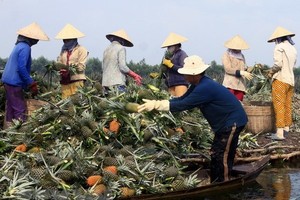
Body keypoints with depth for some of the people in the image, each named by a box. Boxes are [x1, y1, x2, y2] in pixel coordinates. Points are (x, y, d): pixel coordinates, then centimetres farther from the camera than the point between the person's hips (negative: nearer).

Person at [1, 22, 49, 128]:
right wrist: (32, 84, -14)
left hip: (8, 81, 10)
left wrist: (31, 82, 21)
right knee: (20, 110, -7)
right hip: (15, 83, -10)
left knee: (10, 109, 14)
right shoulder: (25, 48, -15)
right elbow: (22, 68, -21)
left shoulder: (19, 45, 14)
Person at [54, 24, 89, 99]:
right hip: (65, 81, 5)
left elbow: (81, 67, -7)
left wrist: (69, 70, -19)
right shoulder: (64, 50, 18)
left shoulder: (81, 49, 1)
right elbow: (59, 63, 13)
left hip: (76, 80, -5)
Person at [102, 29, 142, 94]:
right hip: (117, 83, -7)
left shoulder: (106, 50, 15)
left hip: (106, 83, 7)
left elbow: (103, 67, 16)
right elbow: (123, 67, -12)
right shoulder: (121, 48, -4)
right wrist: (135, 76, -2)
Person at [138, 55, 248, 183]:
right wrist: (156, 103, -7)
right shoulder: (199, 85, 5)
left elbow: (183, 105, -28)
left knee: (221, 157, -7)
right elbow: (182, 99, 4)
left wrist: (156, 105, -24)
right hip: (225, 123, 11)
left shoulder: (205, 88, -28)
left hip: (233, 122, -11)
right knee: (217, 155, 15)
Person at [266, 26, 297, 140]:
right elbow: (292, 66, 17)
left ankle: (279, 133, -11)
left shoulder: (279, 47, -8)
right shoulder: (293, 49, 15)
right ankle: (286, 128, 21)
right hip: (291, 80, 7)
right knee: (287, 105, 15)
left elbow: (278, 64, -17)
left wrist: (271, 72, 2)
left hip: (280, 79, -7)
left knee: (279, 105, -8)